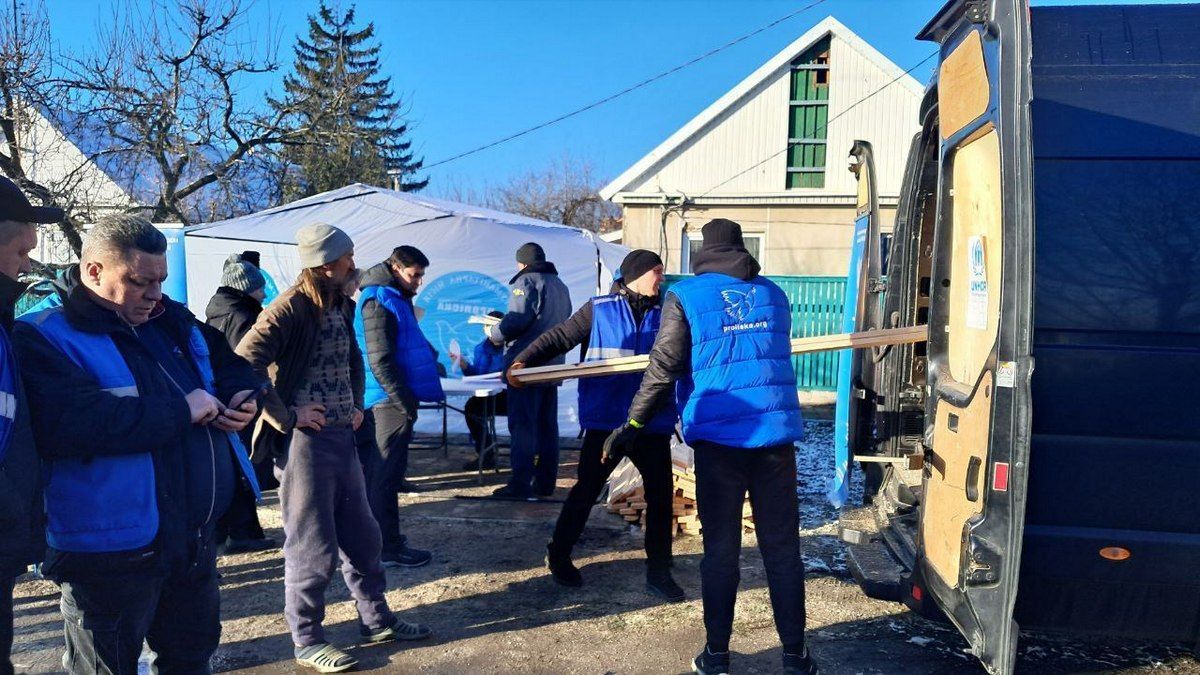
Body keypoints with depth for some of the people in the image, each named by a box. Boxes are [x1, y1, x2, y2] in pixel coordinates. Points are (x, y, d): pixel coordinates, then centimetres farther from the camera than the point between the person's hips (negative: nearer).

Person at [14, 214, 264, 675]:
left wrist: (243, 394, 1)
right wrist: (181, 410, -24)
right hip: (110, 551, -7)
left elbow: (227, 357, 25)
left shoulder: (170, 319, 8)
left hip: (197, 535, 7)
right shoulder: (44, 337, -15)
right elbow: (68, 425, -32)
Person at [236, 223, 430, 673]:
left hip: (342, 437, 8)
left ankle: (376, 621, 31)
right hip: (305, 441, -8)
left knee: (361, 535, 16)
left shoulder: (341, 306, 11)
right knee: (311, 545, 3)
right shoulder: (290, 308, -15)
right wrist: (286, 415, -20)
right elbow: (243, 365, -24)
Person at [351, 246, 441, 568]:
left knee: (379, 471, 17)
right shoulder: (379, 301, -14)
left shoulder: (393, 298, 18)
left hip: (390, 398, 10)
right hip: (390, 400, -10)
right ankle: (388, 548, 4)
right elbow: (380, 361, -20)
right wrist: (405, 402, -19)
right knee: (385, 474, -4)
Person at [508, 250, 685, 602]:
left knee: (661, 494, 5)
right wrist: (523, 361, -15)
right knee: (587, 489, 8)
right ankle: (558, 554, 29)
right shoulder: (599, 309, -1)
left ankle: (658, 571, 20)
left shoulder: (664, 313, 9)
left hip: (653, 422, 4)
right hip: (605, 420, -3)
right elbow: (559, 338, -2)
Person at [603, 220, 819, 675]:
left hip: (719, 436, -2)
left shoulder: (685, 297, 1)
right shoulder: (773, 295, 12)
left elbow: (663, 372, -6)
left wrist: (631, 427, 1)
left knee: (721, 547, 8)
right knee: (782, 546, 9)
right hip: (777, 433, 3)